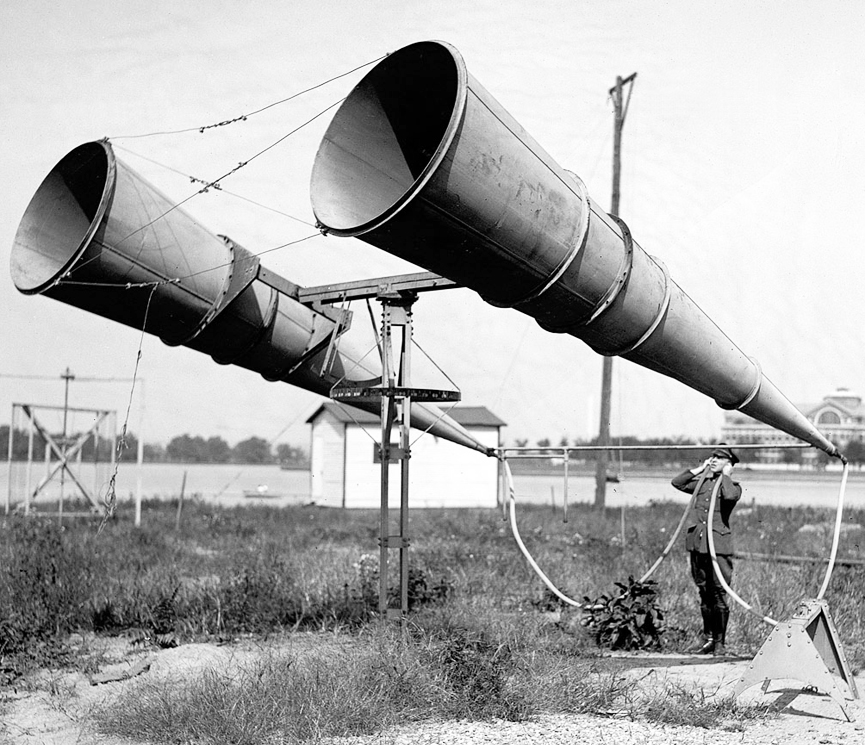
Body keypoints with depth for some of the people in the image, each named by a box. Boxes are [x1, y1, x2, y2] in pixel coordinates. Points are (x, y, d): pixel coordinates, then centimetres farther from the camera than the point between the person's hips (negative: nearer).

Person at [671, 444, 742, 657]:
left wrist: (725, 475, -8)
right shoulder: (701, 481, 15)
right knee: (704, 593, 13)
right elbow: (677, 482, 10)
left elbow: (730, 496, -22)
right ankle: (708, 637, 24)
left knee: (719, 595, -4)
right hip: (697, 544, 5)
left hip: (719, 546, -5)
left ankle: (720, 642, 5)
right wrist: (699, 469, 10)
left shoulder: (732, 485, 1)